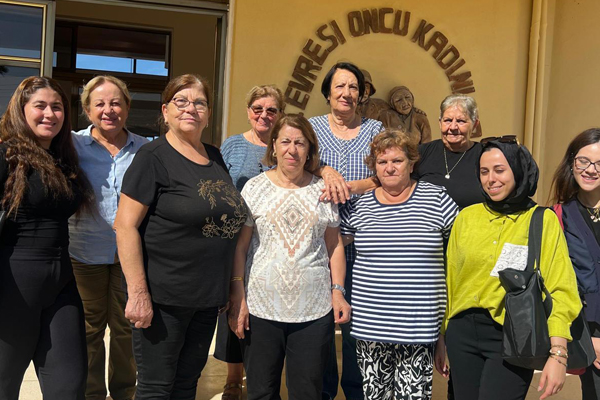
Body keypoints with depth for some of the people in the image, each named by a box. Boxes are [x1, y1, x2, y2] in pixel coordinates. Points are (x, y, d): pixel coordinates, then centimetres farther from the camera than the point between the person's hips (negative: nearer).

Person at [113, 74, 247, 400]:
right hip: (163, 298, -6)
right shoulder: (153, 157, -10)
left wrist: (226, 289, 14)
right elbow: (125, 225, -15)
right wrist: (138, 293, -20)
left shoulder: (215, 158, 10)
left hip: (207, 299, 7)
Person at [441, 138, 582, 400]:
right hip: (463, 332, 3)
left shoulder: (543, 220, -3)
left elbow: (560, 292, -7)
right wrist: (440, 337, 13)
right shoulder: (466, 217, 5)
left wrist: (558, 354, -15)